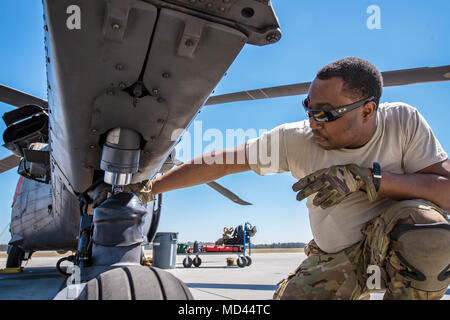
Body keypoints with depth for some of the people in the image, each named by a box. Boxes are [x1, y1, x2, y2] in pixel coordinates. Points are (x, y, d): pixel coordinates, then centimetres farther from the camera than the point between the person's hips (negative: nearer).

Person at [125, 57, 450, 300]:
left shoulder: (404, 121, -15)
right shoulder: (295, 139, -17)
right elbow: (220, 163, -14)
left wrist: (366, 178, -33)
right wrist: (150, 187, -12)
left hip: (397, 242, -2)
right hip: (334, 259, 3)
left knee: (423, 223, -32)